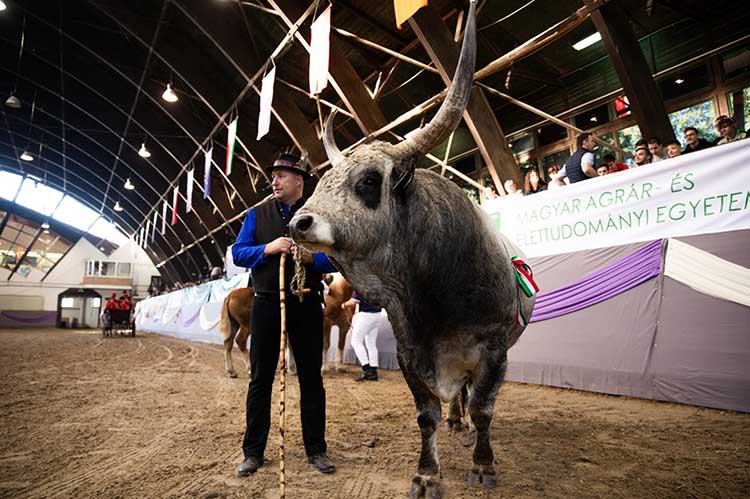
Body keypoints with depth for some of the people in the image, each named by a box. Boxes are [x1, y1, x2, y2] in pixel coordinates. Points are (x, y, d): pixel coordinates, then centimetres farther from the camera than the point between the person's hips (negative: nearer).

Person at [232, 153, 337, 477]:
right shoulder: (257, 214, 8)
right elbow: (237, 253, 0)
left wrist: (310, 257, -20)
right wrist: (268, 249, -16)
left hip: (306, 305, -1)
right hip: (266, 304, 1)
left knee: (311, 377, 7)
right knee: (260, 378, 7)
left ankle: (316, 450, 21)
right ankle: (253, 452, 20)